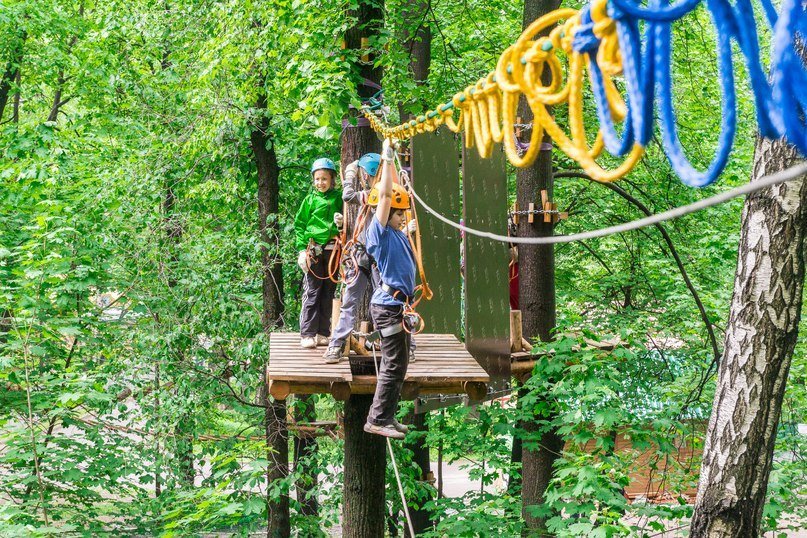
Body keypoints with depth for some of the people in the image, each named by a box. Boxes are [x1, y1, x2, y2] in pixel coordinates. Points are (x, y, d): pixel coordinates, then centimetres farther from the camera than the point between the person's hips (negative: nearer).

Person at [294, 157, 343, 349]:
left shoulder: (339, 198, 8)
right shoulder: (310, 200, 5)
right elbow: (299, 225, 4)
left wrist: (342, 222, -8)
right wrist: (302, 250, -6)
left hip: (334, 251, 2)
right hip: (314, 251, -2)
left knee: (328, 292, 7)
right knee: (312, 292, -3)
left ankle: (323, 333, 14)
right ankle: (307, 334, -1)